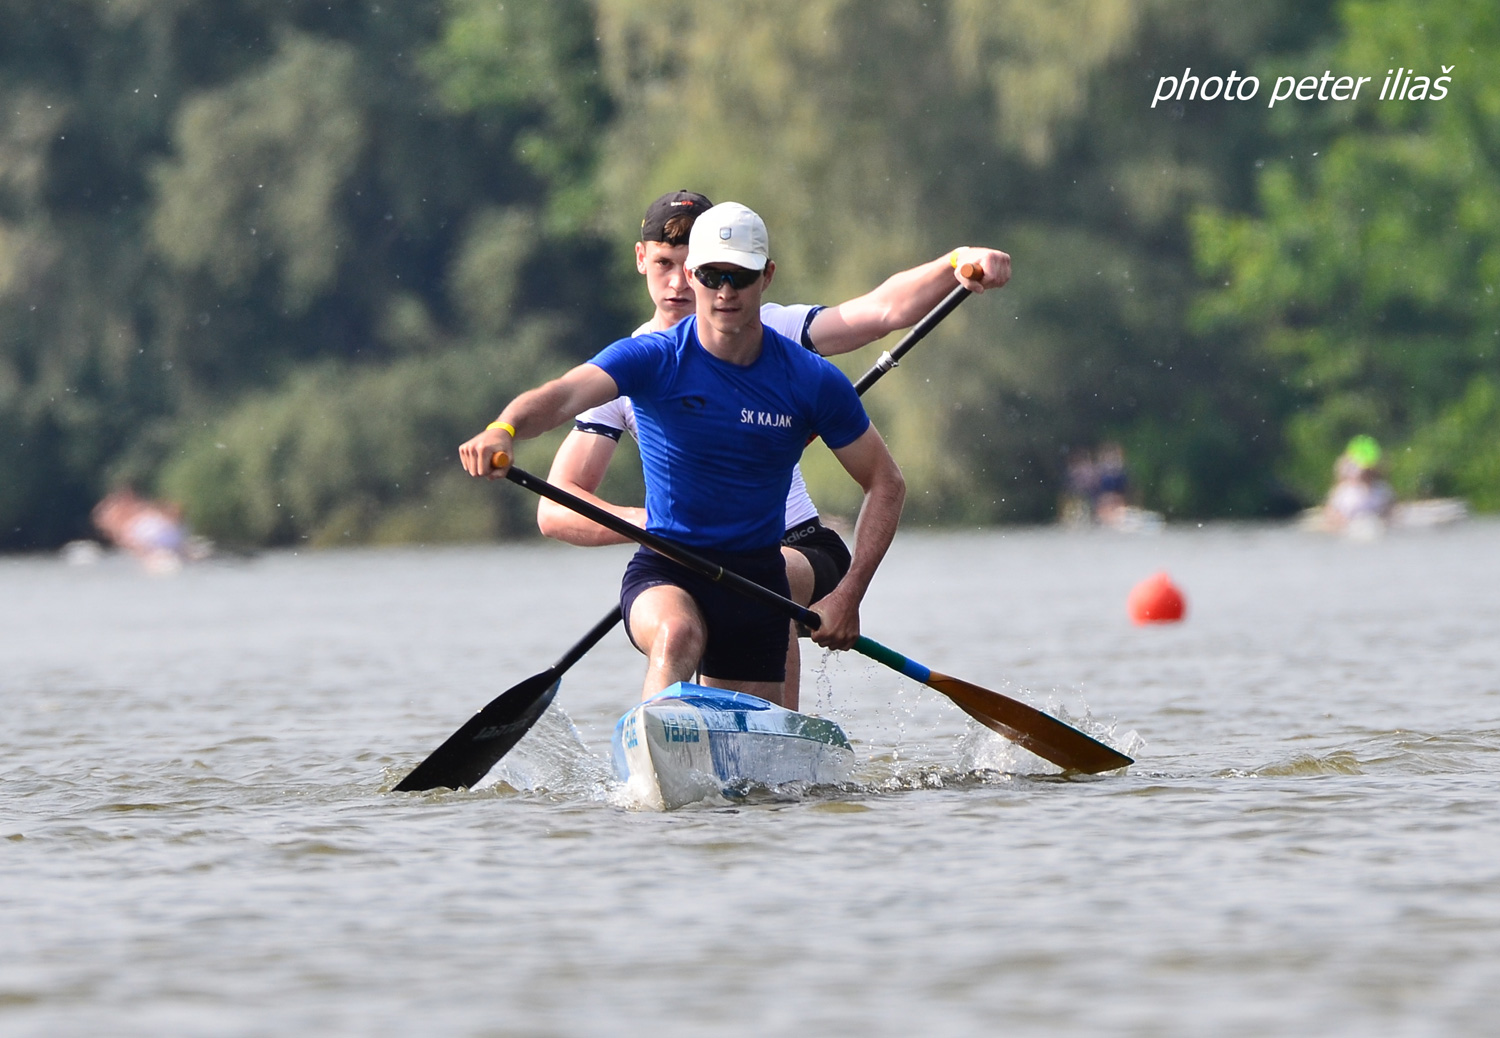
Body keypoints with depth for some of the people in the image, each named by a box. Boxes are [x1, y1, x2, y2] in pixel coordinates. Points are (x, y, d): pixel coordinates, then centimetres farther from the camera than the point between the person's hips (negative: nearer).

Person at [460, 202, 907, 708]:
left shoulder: (812, 381, -3)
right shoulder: (653, 360, -10)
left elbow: (886, 485, 5)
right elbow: (561, 396, -28)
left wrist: (848, 595, -6)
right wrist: (504, 429, -52)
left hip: (758, 582, 3)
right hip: (665, 573, -3)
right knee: (678, 635, -36)